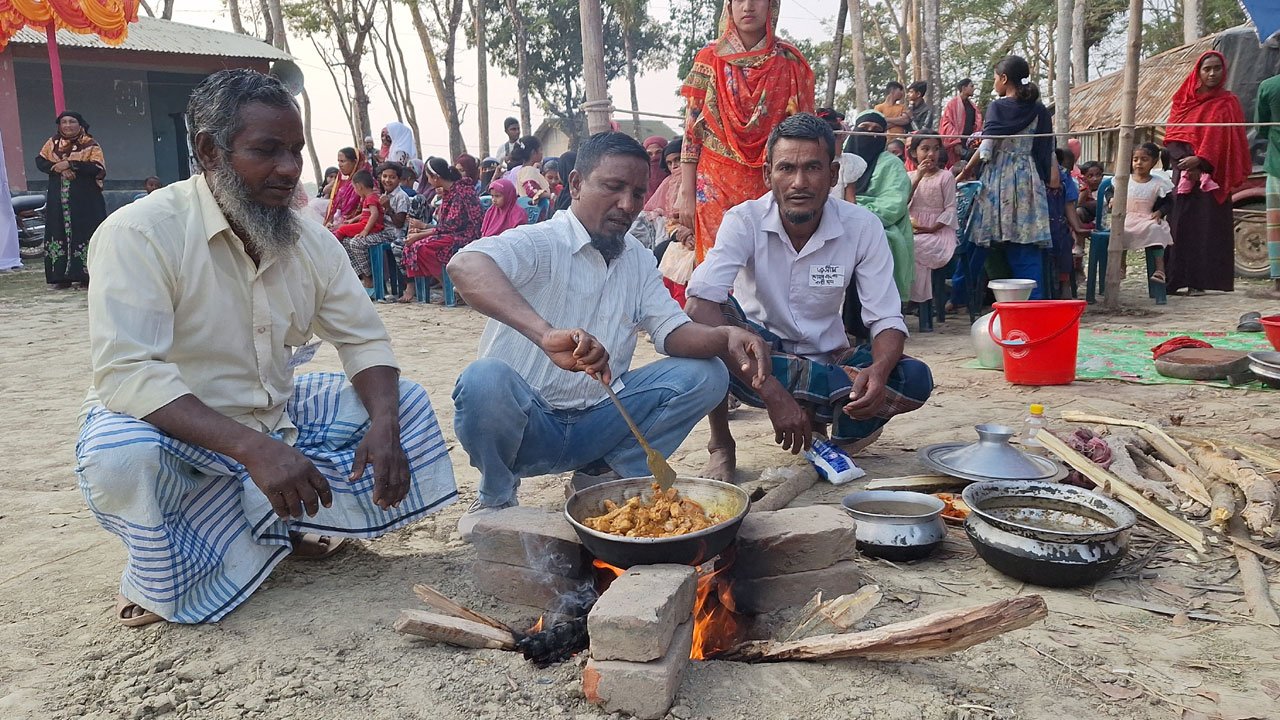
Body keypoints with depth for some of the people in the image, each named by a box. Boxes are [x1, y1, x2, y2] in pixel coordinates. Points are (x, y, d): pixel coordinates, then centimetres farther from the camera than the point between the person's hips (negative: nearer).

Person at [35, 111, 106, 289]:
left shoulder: (91, 145, 0)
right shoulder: (52, 143, 13)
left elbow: (98, 168, -12)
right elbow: (40, 161, 6)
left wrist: (70, 164, -17)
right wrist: (59, 168, -12)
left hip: (85, 200, -4)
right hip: (58, 199, 4)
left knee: (84, 234, -7)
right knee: (59, 234, 2)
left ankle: (87, 276, -4)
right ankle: (62, 277, 6)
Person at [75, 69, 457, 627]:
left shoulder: (310, 240, -3)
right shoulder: (139, 234, -21)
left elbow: (364, 341, -1)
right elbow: (125, 372, -31)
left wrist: (383, 425, -22)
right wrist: (252, 449, -42)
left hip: (276, 417, 6)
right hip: (173, 432, -5)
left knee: (405, 401, -2)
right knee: (119, 454, -38)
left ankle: (268, 521, -8)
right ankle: (159, 579, -6)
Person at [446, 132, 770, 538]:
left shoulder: (638, 260, 8)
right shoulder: (538, 243, -14)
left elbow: (671, 331, 0)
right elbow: (464, 265, -35)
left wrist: (725, 337, -24)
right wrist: (546, 333, -50)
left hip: (597, 423, 5)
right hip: (530, 423, -5)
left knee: (705, 374, -8)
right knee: (484, 380, -37)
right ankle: (497, 497, -6)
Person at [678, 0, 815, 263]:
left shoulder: (790, 62, 3)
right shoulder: (709, 59, 3)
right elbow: (691, 130, 2)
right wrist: (687, 193, -3)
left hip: (773, 186, 1)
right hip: (716, 187, 0)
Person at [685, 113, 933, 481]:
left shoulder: (863, 227, -12)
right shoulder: (744, 221, -19)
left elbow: (886, 320, -10)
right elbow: (698, 305, -34)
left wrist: (879, 371, -36)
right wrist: (771, 392, -41)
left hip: (827, 363, 2)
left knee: (915, 380, -25)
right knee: (708, 317, -33)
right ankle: (721, 445, -17)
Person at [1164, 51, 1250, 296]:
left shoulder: (1227, 102, 5)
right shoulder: (1183, 100, 13)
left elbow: (1224, 138, -6)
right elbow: (1171, 136, 5)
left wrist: (1200, 160, -21)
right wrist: (1185, 161, -11)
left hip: (1210, 174, -2)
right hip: (1183, 172, 2)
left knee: (1206, 225, -5)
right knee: (1180, 224, -1)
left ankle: (1199, 280, -5)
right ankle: (1175, 278, 0)